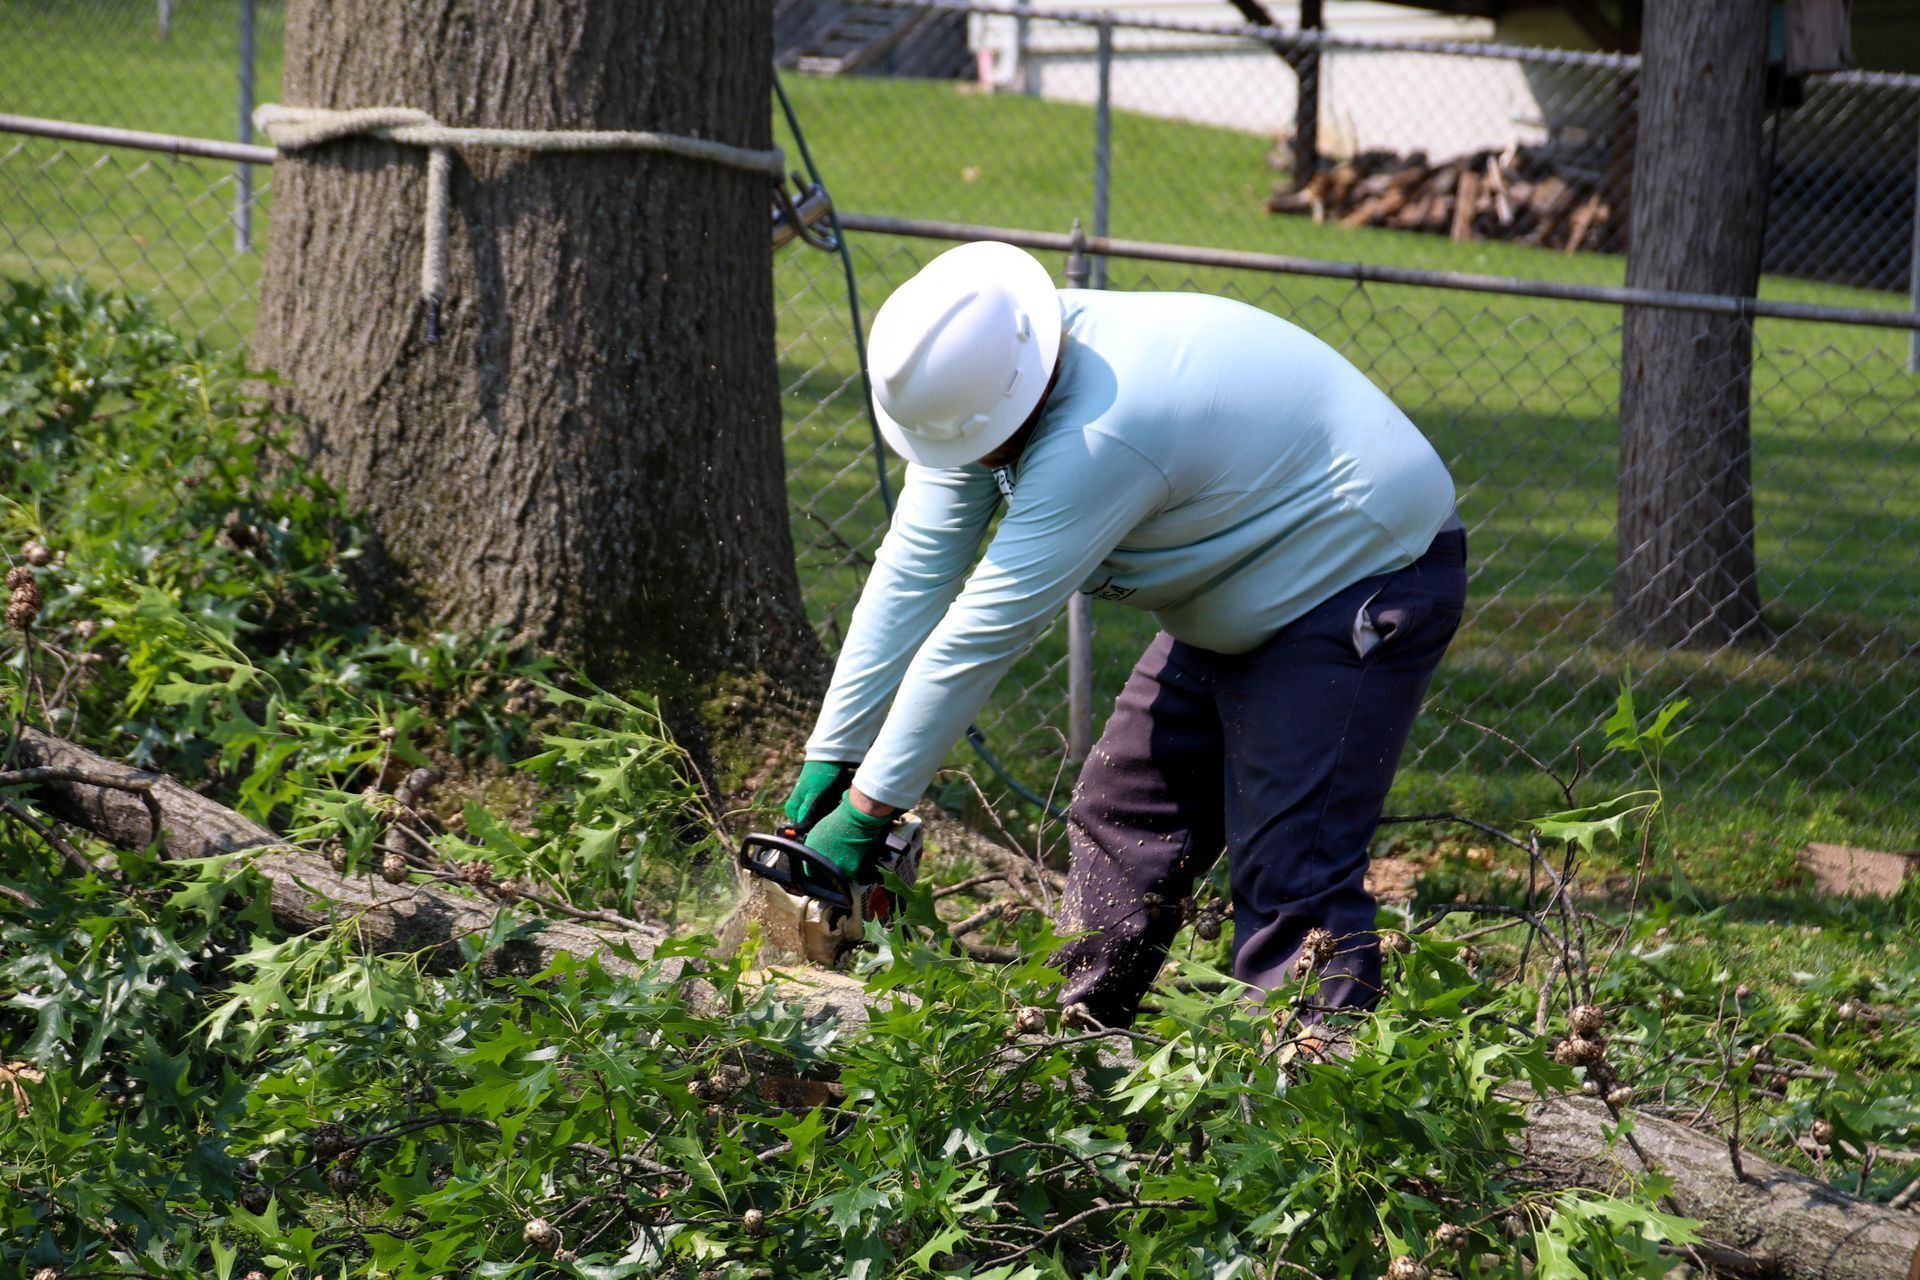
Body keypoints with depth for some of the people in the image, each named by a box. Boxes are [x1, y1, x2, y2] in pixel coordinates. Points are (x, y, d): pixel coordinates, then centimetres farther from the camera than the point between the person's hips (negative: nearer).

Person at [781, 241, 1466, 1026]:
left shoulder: (1099, 439, -36)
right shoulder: (977, 388, -10)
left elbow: (985, 630, -32)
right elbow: (914, 569, -6)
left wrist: (867, 811, -26)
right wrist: (828, 757, -7)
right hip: (1240, 602, 10)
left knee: (1290, 876, -17)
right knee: (1123, 822, 8)